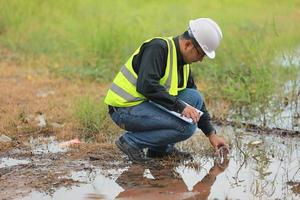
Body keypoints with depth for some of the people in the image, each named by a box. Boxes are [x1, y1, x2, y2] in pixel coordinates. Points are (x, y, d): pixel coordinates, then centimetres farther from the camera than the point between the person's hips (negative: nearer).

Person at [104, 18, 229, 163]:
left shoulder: (183, 63, 11)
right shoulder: (158, 48, -17)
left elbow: (196, 103, 19)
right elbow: (146, 85, -30)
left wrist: (211, 133, 14)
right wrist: (180, 106, -27)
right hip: (125, 109, -9)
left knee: (194, 97, 2)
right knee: (187, 127, -19)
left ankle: (162, 148, 6)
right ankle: (131, 141, -9)